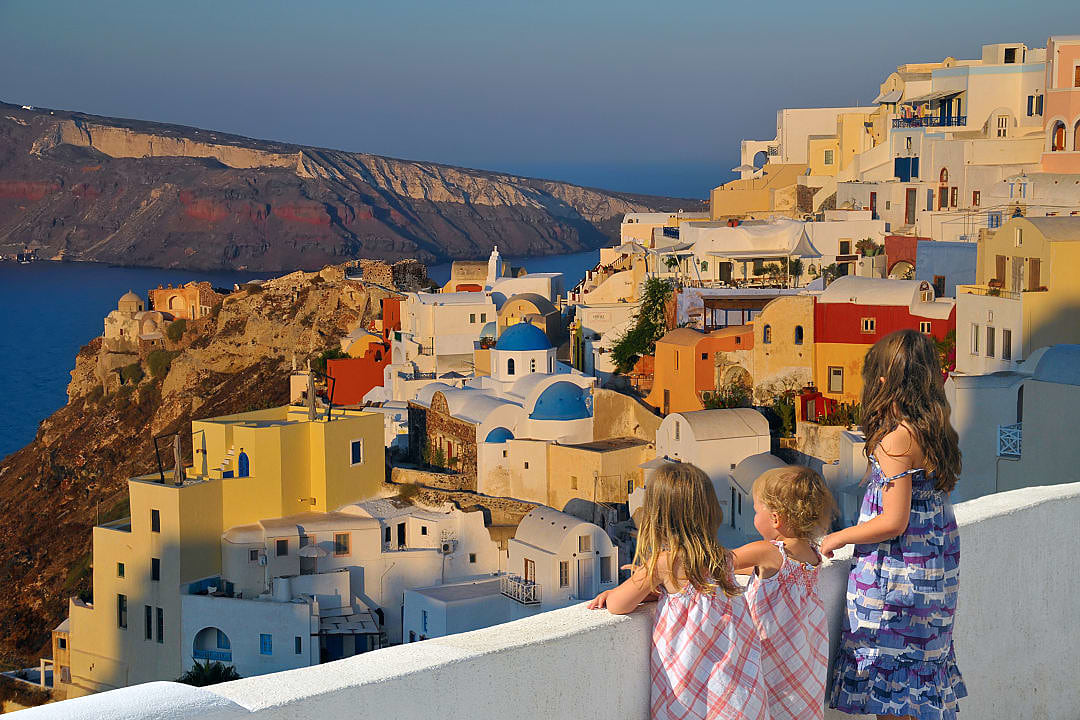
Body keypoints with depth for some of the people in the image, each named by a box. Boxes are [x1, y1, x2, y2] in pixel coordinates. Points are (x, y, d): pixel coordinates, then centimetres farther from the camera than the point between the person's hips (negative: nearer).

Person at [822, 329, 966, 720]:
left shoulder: (896, 439, -21)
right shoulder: (936, 431, 4)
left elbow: (894, 522, -22)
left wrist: (838, 538, -10)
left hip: (896, 577, -9)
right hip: (935, 571, 9)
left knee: (888, 683, 0)